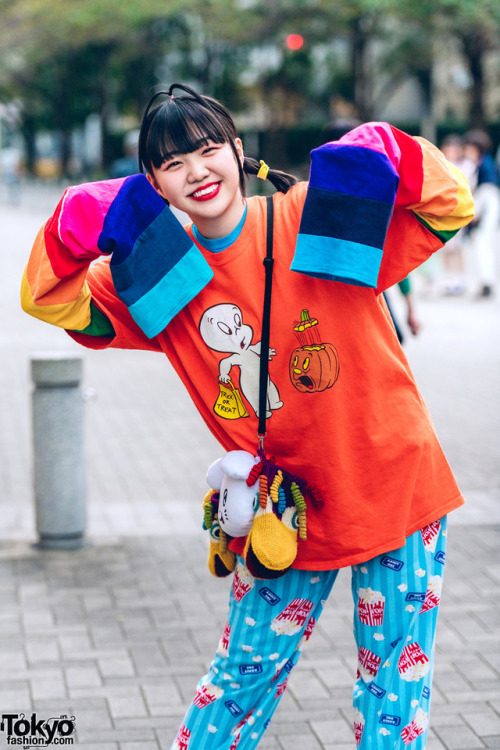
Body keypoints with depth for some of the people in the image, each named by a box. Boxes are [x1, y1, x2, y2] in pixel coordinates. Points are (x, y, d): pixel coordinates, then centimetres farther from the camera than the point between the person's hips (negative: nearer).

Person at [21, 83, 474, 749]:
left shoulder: (316, 216, -10)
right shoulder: (159, 276, -1)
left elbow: (450, 207, -6)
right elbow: (50, 300, 1)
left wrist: (387, 155, -22)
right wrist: (72, 233, -15)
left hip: (393, 486, -2)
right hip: (285, 512, 2)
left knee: (395, 686, 9)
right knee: (243, 674, 12)